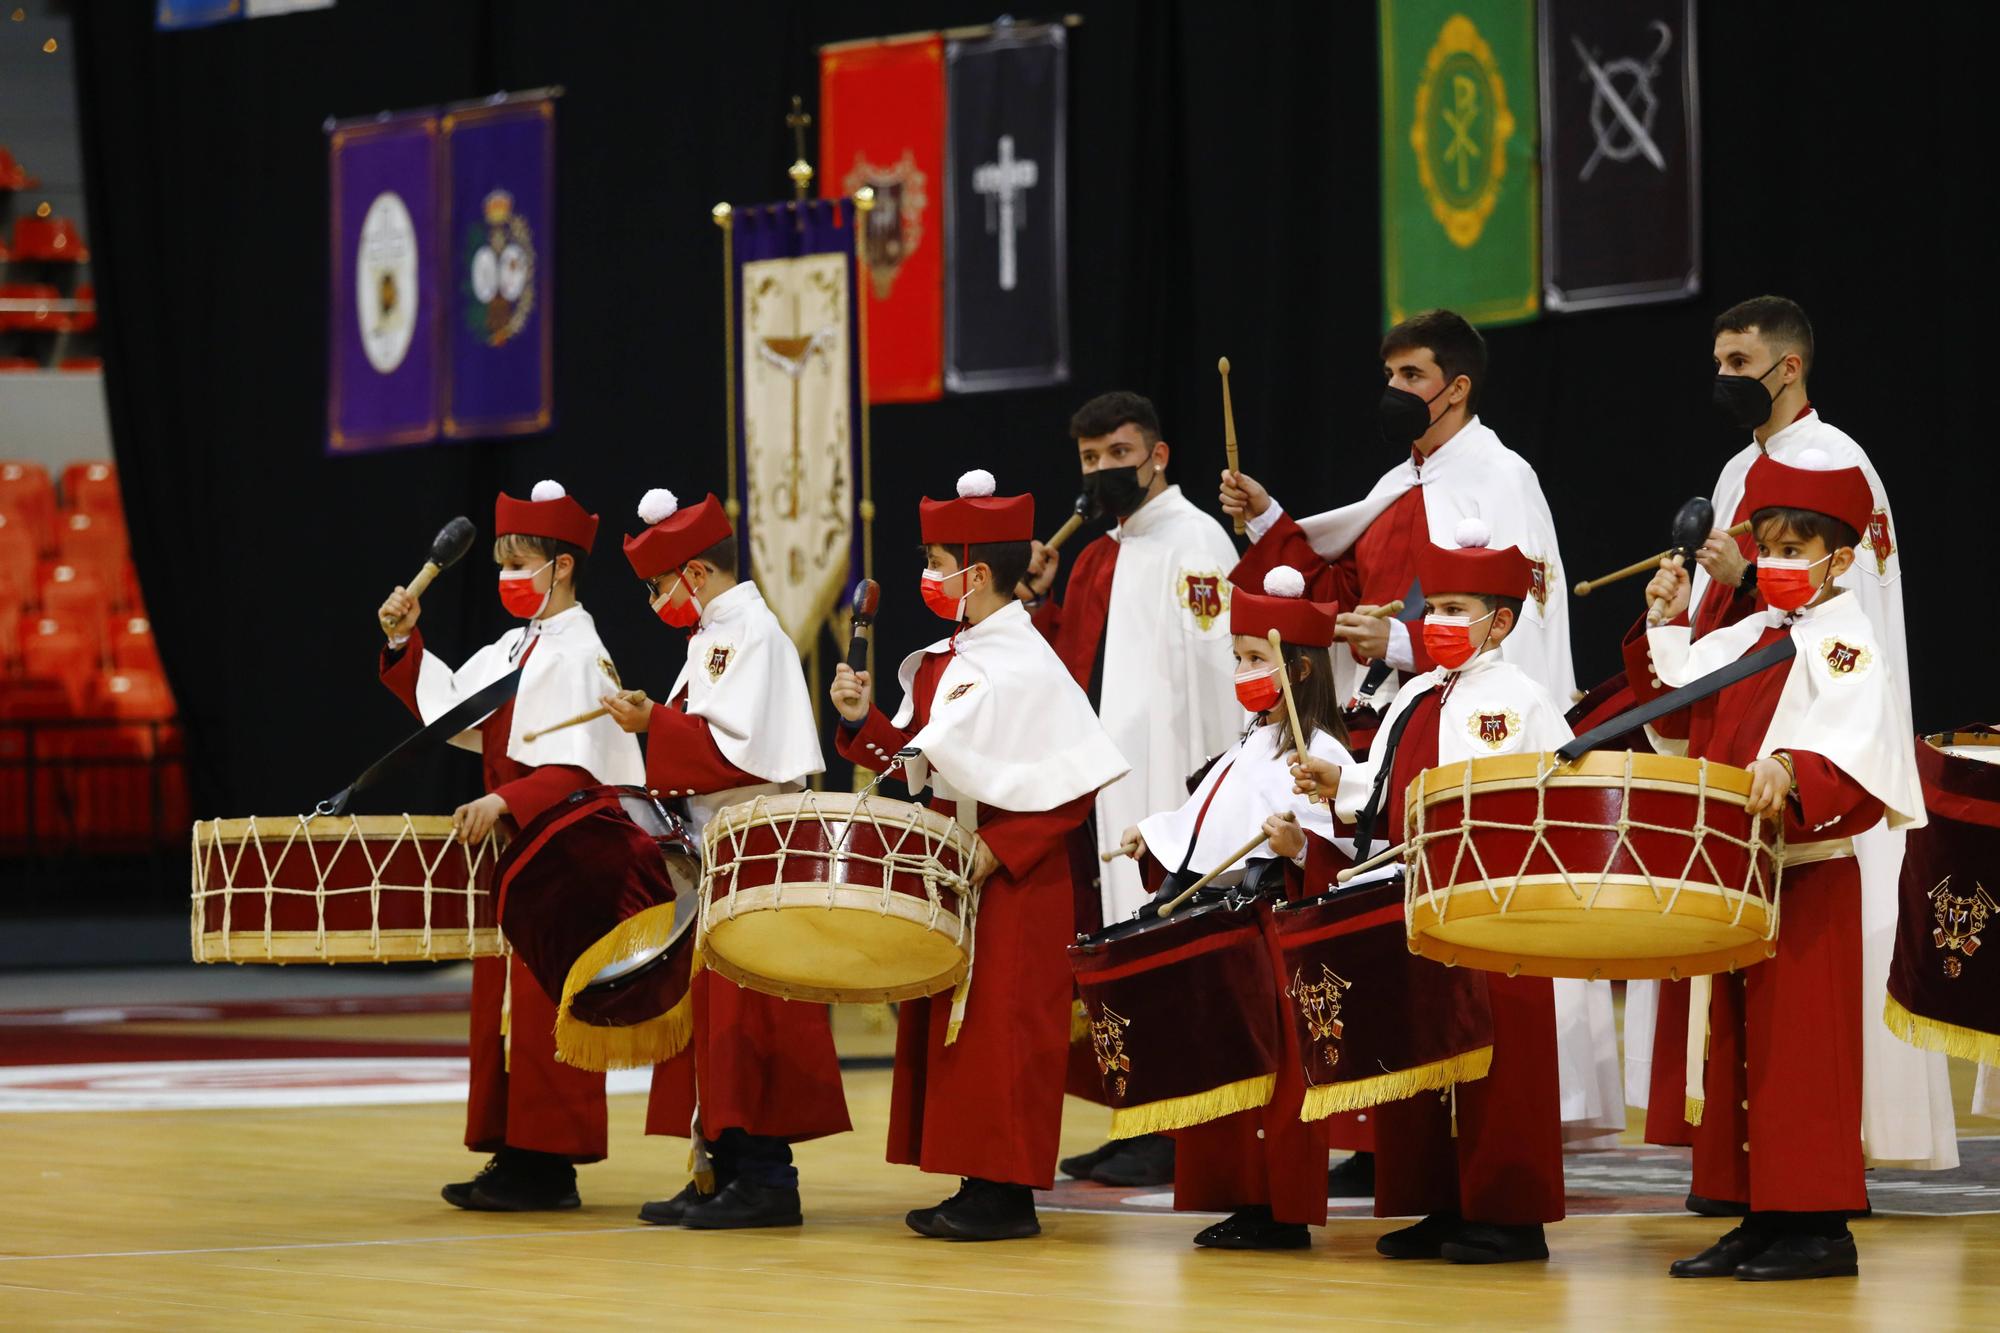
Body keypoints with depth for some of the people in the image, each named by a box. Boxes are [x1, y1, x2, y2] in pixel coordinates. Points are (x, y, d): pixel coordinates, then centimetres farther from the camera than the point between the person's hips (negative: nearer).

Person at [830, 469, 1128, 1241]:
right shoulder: (940, 663, 11)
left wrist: (1002, 848, -22)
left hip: (1013, 881, -9)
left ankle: (1008, 1192, -2)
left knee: (999, 1028, -6)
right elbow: (915, 763, 15)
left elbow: (1075, 785, -17)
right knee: (946, 1026, 11)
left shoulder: (1026, 666, -15)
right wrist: (864, 721, 0)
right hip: (946, 874, 9)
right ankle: (976, 1181, 16)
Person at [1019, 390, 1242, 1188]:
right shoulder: (1099, 557, 20)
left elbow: (1208, 664, -15)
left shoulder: (1193, 540, -7)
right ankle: (1139, 1126, 15)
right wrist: (1041, 599, 7)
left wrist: (1198, 785, -21)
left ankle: (1177, 1138, -6)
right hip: (1100, 789, 9)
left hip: (1163, 789, -9)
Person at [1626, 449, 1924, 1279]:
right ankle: (1758, 1218, 15)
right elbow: (1682, 718, 23)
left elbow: (1857, 751, -23)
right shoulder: (1743, 642, 14)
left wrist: (1793, 772, -40)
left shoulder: (1847, 644, -10)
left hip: (1809, 876, -8)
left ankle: (1818, 1225, -2)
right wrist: (1668, 628, 12)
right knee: (1735, 1046, 9)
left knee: (1800, 1047, -6)